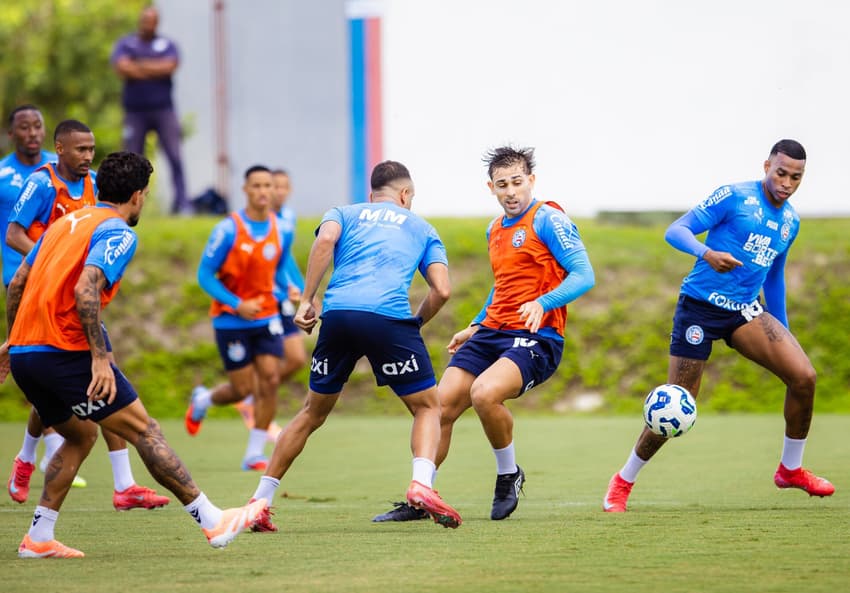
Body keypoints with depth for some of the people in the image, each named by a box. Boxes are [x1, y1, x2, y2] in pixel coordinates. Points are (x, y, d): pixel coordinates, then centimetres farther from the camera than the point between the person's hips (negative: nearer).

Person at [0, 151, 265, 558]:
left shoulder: (66, 222, 20)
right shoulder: (118, 233, -5)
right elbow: (85, 289, -21)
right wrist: (100, 357, -21)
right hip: (65, 351, -8)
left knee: (80, 436, 22)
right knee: (143, 429, -4)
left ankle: (39, 538, 14)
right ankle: (211, 521, -5)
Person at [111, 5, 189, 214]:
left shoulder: (167, 45, 9)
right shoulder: (125, 44, 7)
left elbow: (170, 66, -9)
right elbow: (123, 68, -11)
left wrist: (140, 66, -7)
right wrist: (156, 68, -7)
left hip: (163, 109, 0)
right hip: (135, 109, 0)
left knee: (175, 156, -7)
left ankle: (182, 203, -7)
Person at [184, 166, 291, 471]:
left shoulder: (281, 230, -1)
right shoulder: (228, 230, -16)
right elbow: (205, 275, -13)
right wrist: (237, 304, -22)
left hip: (266, 318, 4)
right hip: (231, 320, -4)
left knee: (270, 380, -9)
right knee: (243, 389, -1)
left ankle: (254, 454, 2)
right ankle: (202, 399, 34)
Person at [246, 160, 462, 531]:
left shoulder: (344, 214, 26)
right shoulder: (421, 228, 25)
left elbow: (325, 240, 1)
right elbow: (442, 290, 11)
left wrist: (307, 301, 0)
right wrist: (416, 323, 26)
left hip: (337, 314, 2)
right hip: (389, 316, -2)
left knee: (313, 413, 19)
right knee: (427, 406, 12)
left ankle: (259, 501, 18)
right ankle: (421, 483, -15)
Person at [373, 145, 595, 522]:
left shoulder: (548, 220, -7)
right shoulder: (495, 230, 18)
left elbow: (584, 275, -16)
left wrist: (543, 303, -30)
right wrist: (475, 327, 30)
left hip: (535, 338, -8)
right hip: (491, 332, 8)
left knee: (484, 393, -32)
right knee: (440, 406, -4)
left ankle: (509, 477, -7)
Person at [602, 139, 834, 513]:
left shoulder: (790, 222, 11)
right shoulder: (735, 197, -10)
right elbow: (676, 231, -13)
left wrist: (783, 334, 25)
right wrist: (707, 253, -33)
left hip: (746, 310, 5)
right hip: (700, 308, -5)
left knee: (803, 376, -14)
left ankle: (790, 469, 7)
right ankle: (623, 482, 16)